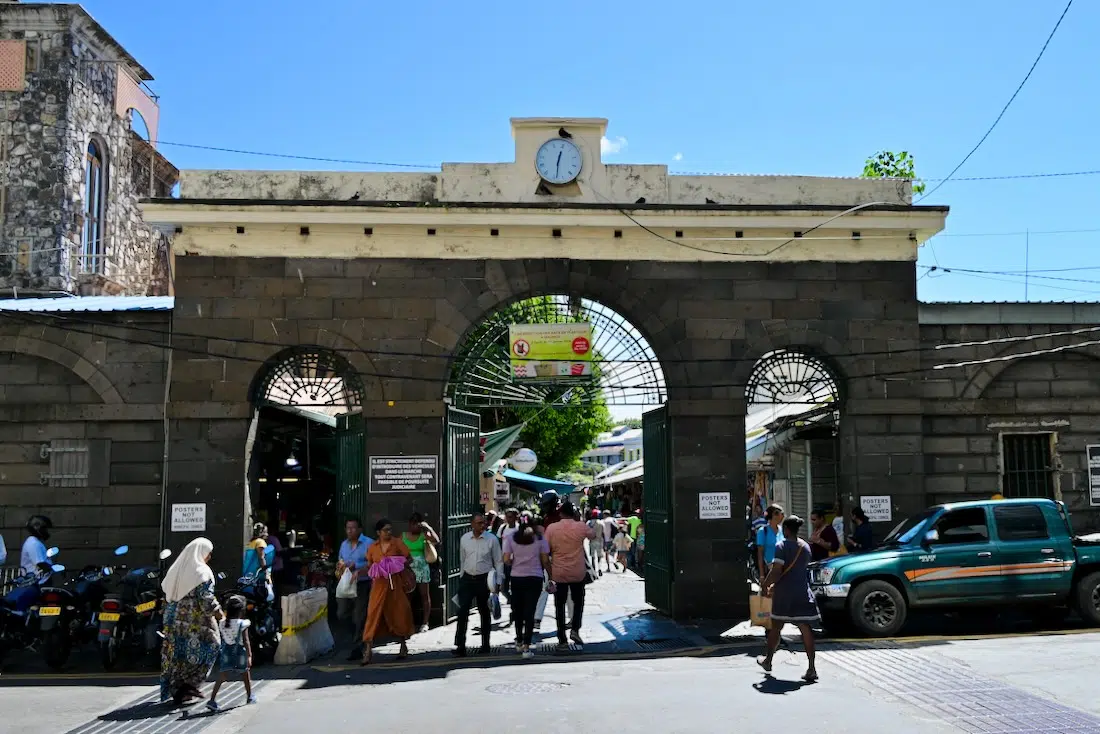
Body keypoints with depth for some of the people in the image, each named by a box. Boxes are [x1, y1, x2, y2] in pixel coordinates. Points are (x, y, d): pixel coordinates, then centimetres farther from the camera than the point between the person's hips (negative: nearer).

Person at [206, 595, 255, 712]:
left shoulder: (222, 625, 1)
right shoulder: (243, 624, -11)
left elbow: (222, 640, 8)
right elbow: (246, 641, -13)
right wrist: (249, 655, -12)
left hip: (226, 653, 2)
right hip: (240, 653, -2)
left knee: (222, 677, 1)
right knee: (246, 674, 19)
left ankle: (212, 699, -12)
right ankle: (250, 696, 33)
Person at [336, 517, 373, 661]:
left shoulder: (368, 543, -9)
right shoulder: (344, 544, 14)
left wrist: (356, 567, -23)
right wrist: (339, 569, 2)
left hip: (362, 585, -6)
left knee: (359, 618, -1)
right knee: (342, 614, 6)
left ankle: (357, 648, 7)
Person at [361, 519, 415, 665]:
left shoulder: (397, 543, 0)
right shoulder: (373, 547, 6)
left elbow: (409, 559, 2)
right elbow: (369, 565, 14)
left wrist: (396, 564, -12)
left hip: (396, 583, -1)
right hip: (379, 584, 1)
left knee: (399, 613, 8)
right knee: (374, 614, -7)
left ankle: (403, 647, 28)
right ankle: (367, 652, -7)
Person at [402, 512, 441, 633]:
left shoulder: (423, 535, -2)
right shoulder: (403, 535, 3)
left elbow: (437, 541, -17)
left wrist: (429, 528, -17)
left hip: (422, 568, -1)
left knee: (424, 595, 3)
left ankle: (425, 622, 9)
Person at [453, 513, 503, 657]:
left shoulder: (491, 539, -5)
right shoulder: (464, 539, 3)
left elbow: (498, 561, 0)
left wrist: (498, 581, -5)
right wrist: (462, 577, 14)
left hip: (484, 579, -1)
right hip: (467, 579, 1)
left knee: (484, 613, 10)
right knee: (462, 611, -9)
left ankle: (485, 645, 21)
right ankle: (460, 646, -9)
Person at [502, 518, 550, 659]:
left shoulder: (511, 538, -3)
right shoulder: (539, 538, -4)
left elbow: (506, 560, -6)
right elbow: (545, 560, -4)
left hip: (517, 577, 1)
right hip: (535, 578, -1)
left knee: (518, 610, 18)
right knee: (530, 612, 0)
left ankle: (519, 642, 32)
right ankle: (526, 647, -7)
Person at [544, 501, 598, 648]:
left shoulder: (551, 528, -7)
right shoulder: (581, 526, -8)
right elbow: (593, 535, 13)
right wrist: (579, 520, 17)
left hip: (558, 573, 0)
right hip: (578, 573, 0)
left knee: (560, 605, 9)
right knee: (578, 602, 19)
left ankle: (562, 639, 9)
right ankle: (575, 629, 1)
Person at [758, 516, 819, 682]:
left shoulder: (782, 546, -12)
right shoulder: (805, 547, 9)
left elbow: (776, 571, -18)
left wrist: (765, 585, -1)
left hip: (784, 593, -4)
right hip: (802, 593, 4)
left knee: (776, 627, 11)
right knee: (805, 629, 1)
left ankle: (768, 661, 26)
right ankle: (811, 668, -4)